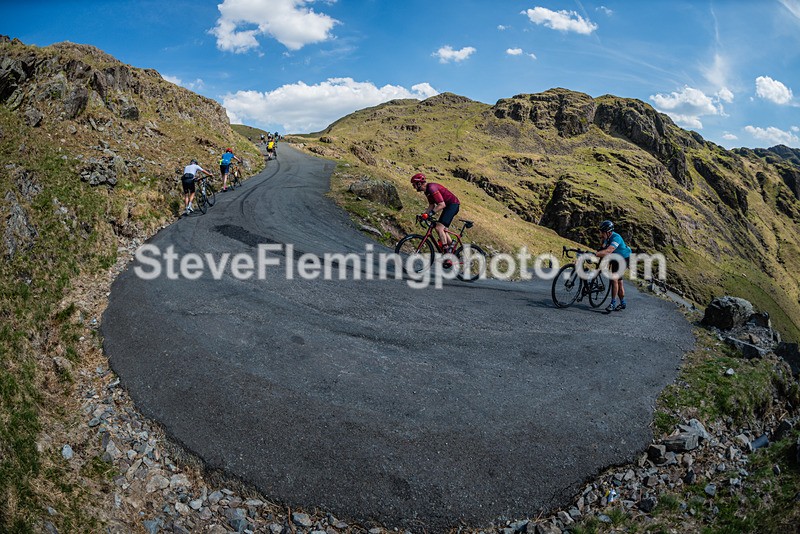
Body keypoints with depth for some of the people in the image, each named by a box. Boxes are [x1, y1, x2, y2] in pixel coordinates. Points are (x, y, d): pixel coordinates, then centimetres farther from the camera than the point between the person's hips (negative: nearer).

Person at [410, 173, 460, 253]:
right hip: (448, 206, 10)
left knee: (439, 228, -17)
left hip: (453, 205, -10)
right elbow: (431, 206, 16)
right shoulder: (427, 190, 10)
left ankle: (447, 251, -15)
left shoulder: (432, 188, -22)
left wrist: (430, 214, -32)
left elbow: (442, 205, -28)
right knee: (441, 229, 12)